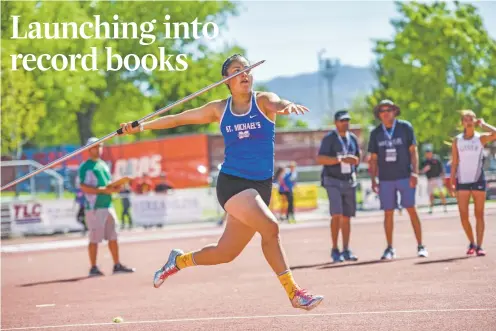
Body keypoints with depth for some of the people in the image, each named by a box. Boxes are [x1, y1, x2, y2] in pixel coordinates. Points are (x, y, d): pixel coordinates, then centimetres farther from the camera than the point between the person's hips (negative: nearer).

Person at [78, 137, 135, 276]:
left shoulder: (104, 164, 18)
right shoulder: (86, 166, -7)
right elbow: (84, 187, -16)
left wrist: (115, 188, 2)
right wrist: (104, 190, -22)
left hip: (108, 205, 8)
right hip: (94, 207, -8)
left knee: (113, 237, 9)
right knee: (95, 238, -4)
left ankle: (117, 265, 15)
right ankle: (93, 268, 1)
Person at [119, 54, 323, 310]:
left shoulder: (263, 101, 1)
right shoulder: (219, 109, 4)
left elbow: (276, 104, -23)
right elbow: (178, 118, 15)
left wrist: (287, 106, -47)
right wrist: (141, 126, 10)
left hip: (260, 186, 2)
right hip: (232, 183, -2)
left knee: (225, 253, 7)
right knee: (270, 227, -25)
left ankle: (179, 260, 36)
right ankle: (294, 293, -17)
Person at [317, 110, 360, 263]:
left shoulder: (353, 138, 9)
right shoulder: (329, 138, -8)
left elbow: (357, 158, 18)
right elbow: (320, 159, -18)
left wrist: (354, 161, -7)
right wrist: (341, 160, -26)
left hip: (349, 181, 5)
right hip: (333, 181, -5)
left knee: (346, 217, 7)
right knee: (337, 215, -16)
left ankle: (346, 250, 13)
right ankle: (335, 250, -10)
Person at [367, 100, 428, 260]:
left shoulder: (405, 127, 1)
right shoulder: (376, 133, 7)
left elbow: (413, 151, -1)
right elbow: (373, 159, 11)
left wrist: (415, 172, -10)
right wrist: (373, 180, 5)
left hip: (405, 176, -2)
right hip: (386, 179, 2)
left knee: (412, 210, -6)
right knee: (388, 213, 3)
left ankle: (420, 246, -1)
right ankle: (390, 248, 10)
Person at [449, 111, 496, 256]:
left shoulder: (481, 138, 2)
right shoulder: (457, 141, 6)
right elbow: (454, 163, 7)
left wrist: (482, 124, -6)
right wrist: (452, 182, 1)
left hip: (478, 180, -1)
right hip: (462, 181, 1)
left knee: (479, 215, -1)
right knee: (463, 216, -1)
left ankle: (479, 246, 1)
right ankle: (472, 243, 17)